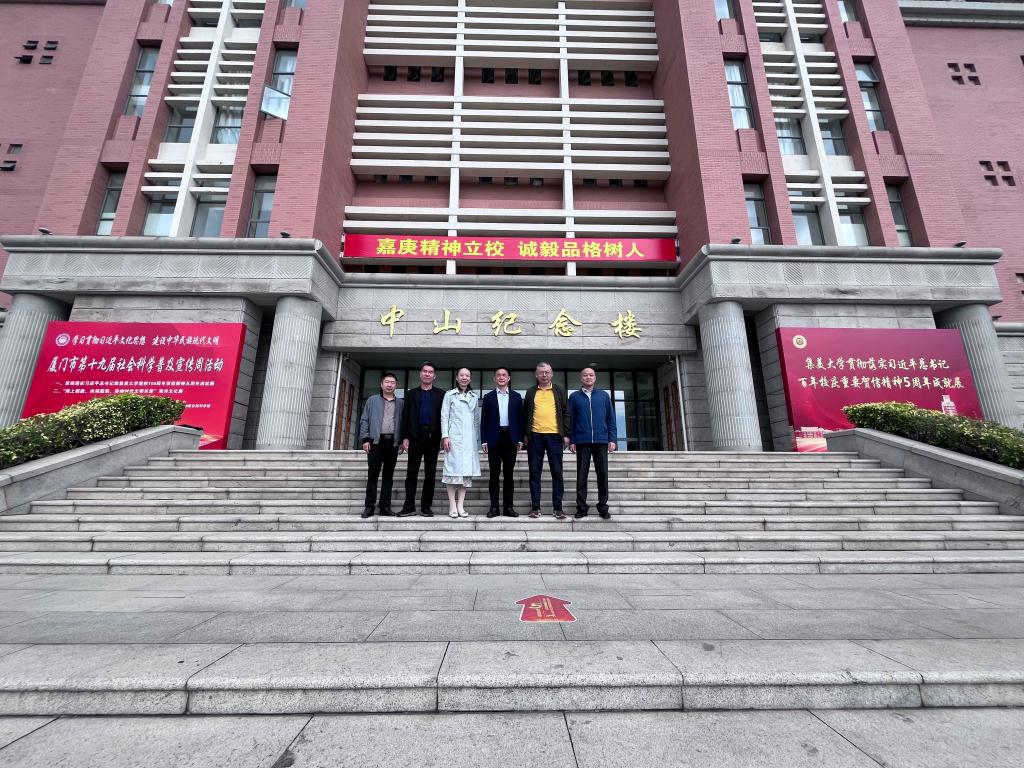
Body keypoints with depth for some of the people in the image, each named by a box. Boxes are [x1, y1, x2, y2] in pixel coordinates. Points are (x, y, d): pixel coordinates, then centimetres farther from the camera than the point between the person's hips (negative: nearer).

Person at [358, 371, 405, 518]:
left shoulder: (400, 403, 12)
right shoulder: (372, 400, 11)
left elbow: (403, 423, 10)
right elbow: (364, 420, 7)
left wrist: (402, 440, 1)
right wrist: (365, 439, -3)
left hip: (393, 442, 1)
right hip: (376, 441, -1)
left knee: (388, 475, 4)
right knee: (373, 474, 0)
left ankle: (385, 506, 10)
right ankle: (369, 506, 7)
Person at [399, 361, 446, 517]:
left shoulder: (440, 395, 8)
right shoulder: (411, 394, 11)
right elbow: (405, 416, 6)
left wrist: (443, 437, -3)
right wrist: (405, 437, -2)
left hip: (433, 437, 0)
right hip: (416, 436, 1)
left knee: (430, 473, 4)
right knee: (411, 472, 2)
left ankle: (426, 507, 11)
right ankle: (409, 506, 7)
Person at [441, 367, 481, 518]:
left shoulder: (474, 397, 14)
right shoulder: (449, 395, 5)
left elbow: (477, 419, 15)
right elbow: (444, 416, 0)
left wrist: (477, 438, 11)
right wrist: (445, 436, -9)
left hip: (470, 439, 3)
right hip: (454, 437, -3)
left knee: (467, 470, 0)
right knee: (453, 469, -6)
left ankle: (461, 505, 5)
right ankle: (452, 506, -1)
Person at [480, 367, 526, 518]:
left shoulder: (516, 396, 9)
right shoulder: (488, 397, 7)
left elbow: (521, 418, 8)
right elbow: (484, 420, 5)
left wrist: (520, 439, 1)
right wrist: (484, 441, -2)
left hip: (511, 438, 1)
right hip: (494, 438, 0)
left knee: (509, 473, 5)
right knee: (494, 474, 3)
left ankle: (508, 506, 12)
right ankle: (494, 507, 9)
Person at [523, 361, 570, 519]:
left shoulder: (559, 391, 10)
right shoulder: (530, 392, 12)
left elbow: (566, 413, 8)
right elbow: (525, 414, 13)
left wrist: (566, 434, 0)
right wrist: (525, 434, 5)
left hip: (555, 435, -1)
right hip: (535, 436, 1)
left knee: (557, 472, 2)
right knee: (535, 473, 4)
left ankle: (558, 507, 10)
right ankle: (535, 507, 12)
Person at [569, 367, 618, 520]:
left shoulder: (604, 395, 10)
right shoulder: (574, 396, 7)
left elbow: (611, 419, 8)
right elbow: (570, 420, 5)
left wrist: (612, 439, 0)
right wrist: (571, 441, -1)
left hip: (601, 441, 1)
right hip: (582, 441, -1)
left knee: (603, 474, 3)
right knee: (581, 475, 2)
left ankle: (603, 507, 13)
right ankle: (582, 507, 10)